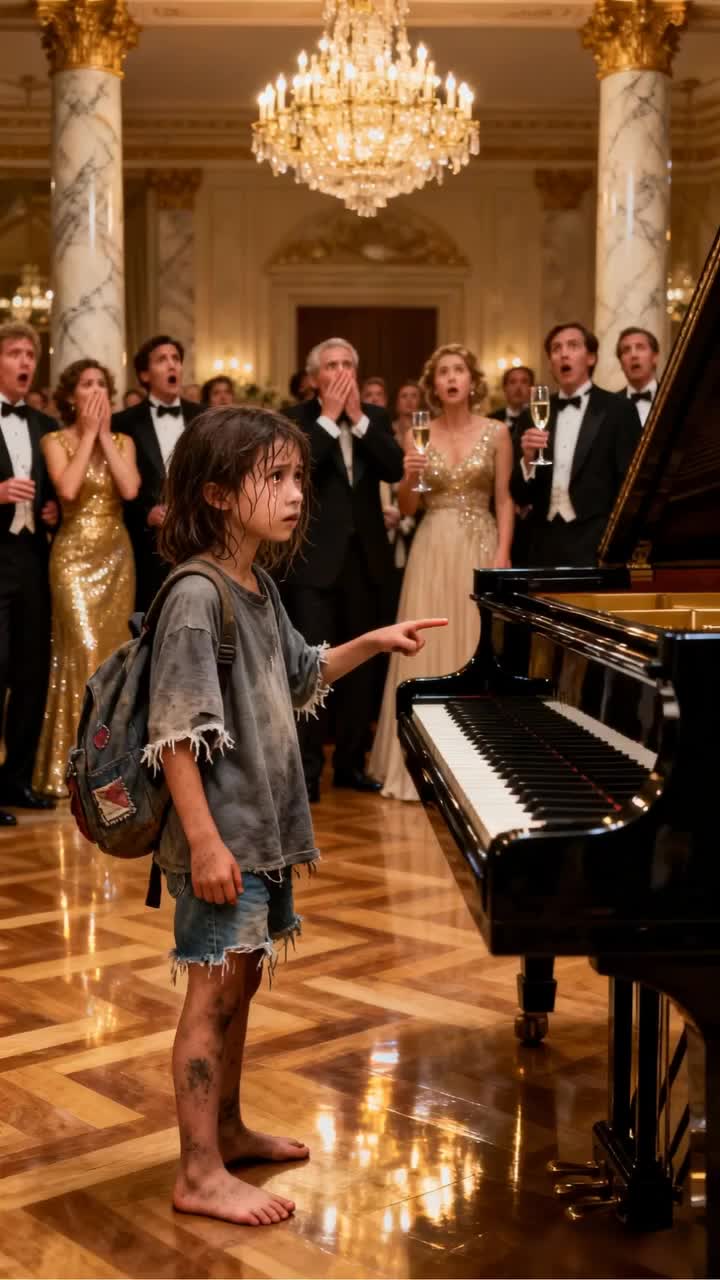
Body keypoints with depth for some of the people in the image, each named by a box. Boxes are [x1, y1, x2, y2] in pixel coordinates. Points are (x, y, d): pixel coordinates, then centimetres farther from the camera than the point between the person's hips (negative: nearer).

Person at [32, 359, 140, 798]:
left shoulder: (122, 442, 9)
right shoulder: (56, 440, 0)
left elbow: (130, 489, -9)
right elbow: (68, 488, -19)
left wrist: (104, 436, -6)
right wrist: (88, 434, -10)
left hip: (117, 555, 4)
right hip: (75, 555, -4)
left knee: (114, 652, 5)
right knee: (83, 650, -11)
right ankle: (78, 763, -2)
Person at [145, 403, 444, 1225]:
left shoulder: (260, 588, 9)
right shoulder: (197, 597, -20)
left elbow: (297, 678, 26)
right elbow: (175, 734, -23)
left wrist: (372, 642, 16)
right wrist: (205, 843, -25)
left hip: (264, 826, 9)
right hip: (221, 833, -9)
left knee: (239, 983, 19)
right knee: (215, 991, -1)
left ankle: (227, 1130, 35)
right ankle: (200, 1175, 11)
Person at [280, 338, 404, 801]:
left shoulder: (375, 417, 9)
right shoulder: (296, 419, -2)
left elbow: (395, 469, -7)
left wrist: (358, 417, -12)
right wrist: (329, 418, -16)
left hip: (365, 555, 5)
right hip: (314, 557, -4)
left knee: (360, 663, 11)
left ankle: (352, 760, 22)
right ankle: (307, 766, 2)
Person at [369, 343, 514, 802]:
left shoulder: (497, 432, 2)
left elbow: (504, 500, 0)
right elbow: (408, 507, 7)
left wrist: (503, 553, -10)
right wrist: (409, 476, -12)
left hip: (480, 548, -1)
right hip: (432, 549, 1)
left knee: (475, 649, 1)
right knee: (426, 649, 0)